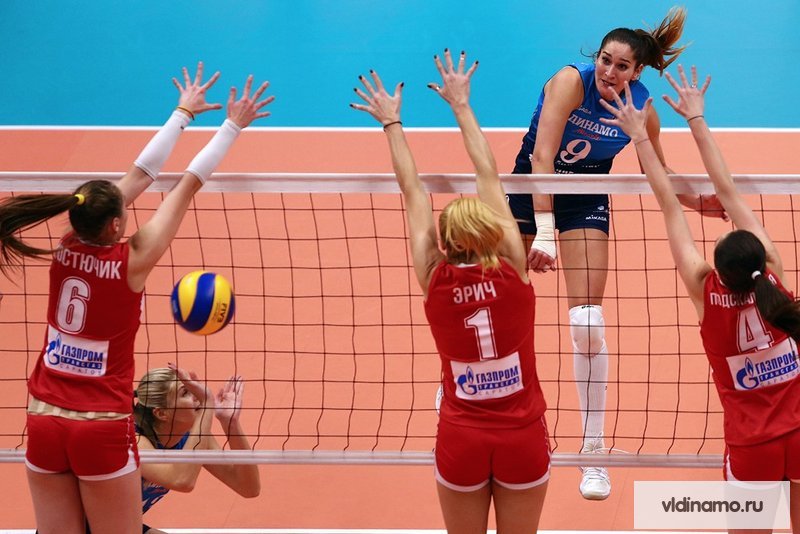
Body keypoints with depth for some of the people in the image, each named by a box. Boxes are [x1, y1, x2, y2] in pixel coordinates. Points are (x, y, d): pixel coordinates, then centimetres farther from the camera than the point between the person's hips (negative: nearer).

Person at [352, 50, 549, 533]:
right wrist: (461, 104, 6)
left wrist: (392, 122, 11)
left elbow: (414, 193, 1)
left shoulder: (435, 280, -10)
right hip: (524, 439, 0)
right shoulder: (513, 270, -11)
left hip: (461, 439, 0)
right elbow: (489, 177, -2)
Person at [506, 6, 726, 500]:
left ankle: (594, 451, -2)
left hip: (586, 201, 1)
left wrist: (699, 202, -11)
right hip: (530, 187, -1)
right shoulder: (571, 81, -27)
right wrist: (543, 230, -44)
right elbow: (543, 156, -35)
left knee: (587, 320, -10)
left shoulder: (641, 109, -16)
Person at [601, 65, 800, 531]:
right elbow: (728, 192, -2)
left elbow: (670, 206, -6)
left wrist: (641, 137, 1)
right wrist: (696, 118, 4)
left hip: (753, 445, -2)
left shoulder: (707, 291, -13)